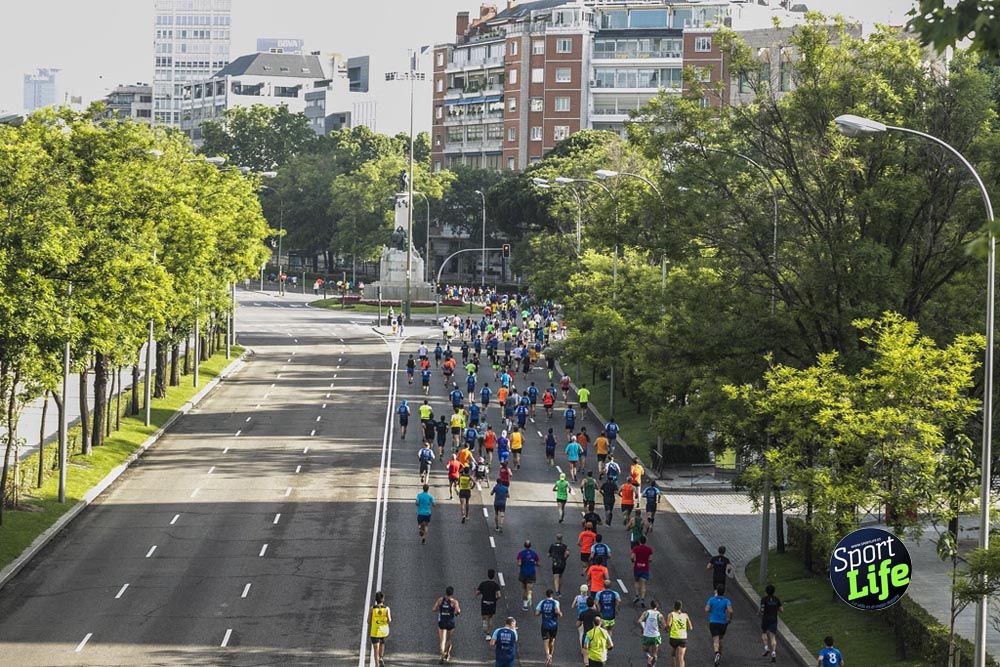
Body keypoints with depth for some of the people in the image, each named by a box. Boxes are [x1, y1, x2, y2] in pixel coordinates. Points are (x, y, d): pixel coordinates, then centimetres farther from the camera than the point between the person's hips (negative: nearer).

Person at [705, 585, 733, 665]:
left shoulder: (712, 599, -3)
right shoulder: (726, 601, -4)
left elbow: (707, 609, -10)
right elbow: (730, 610, -18)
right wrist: (730, 618, 0)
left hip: (713, 622, -2)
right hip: (723, 622, 2)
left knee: (715, 640, -9)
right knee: (720, 640, 21)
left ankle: (717, 653, -34)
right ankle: (720, 655, 33)